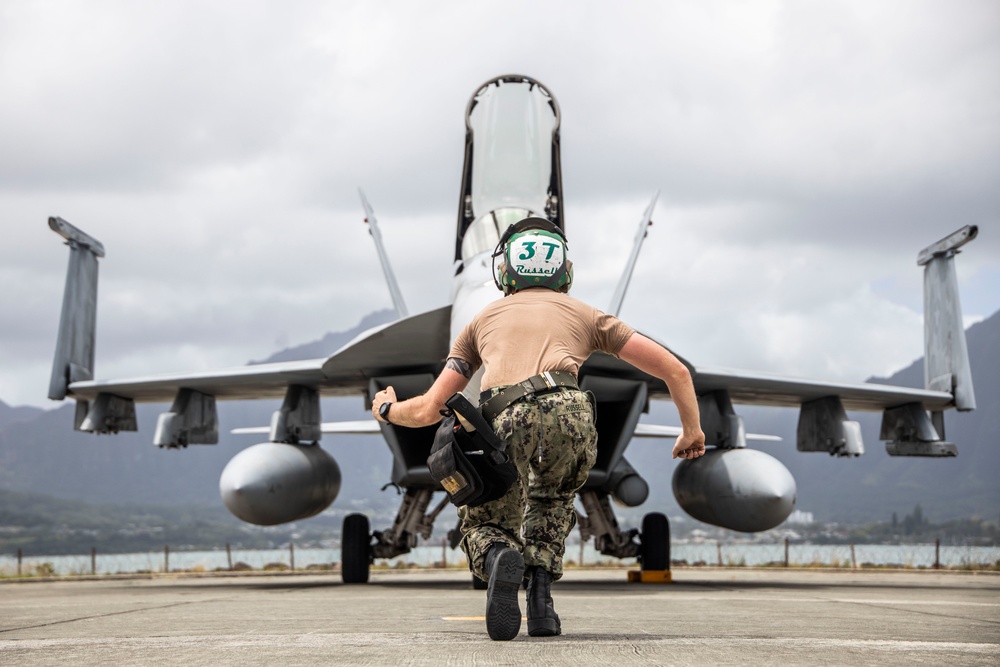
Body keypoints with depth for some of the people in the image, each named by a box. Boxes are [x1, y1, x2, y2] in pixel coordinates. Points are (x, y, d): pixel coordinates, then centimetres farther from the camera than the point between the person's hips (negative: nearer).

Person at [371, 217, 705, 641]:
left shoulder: (483, 320, 34)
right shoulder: (585, 314, 32)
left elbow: (428, 410, 29)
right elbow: (675, 370, 26)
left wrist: (386, 410, 51)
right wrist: (692, 430, 43)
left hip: (501, 427, 0)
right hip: (566, 414, 0)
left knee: (481, 525, 25)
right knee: (551, 500, 35)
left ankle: (499, 557, -12)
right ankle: (539, 593, 13)